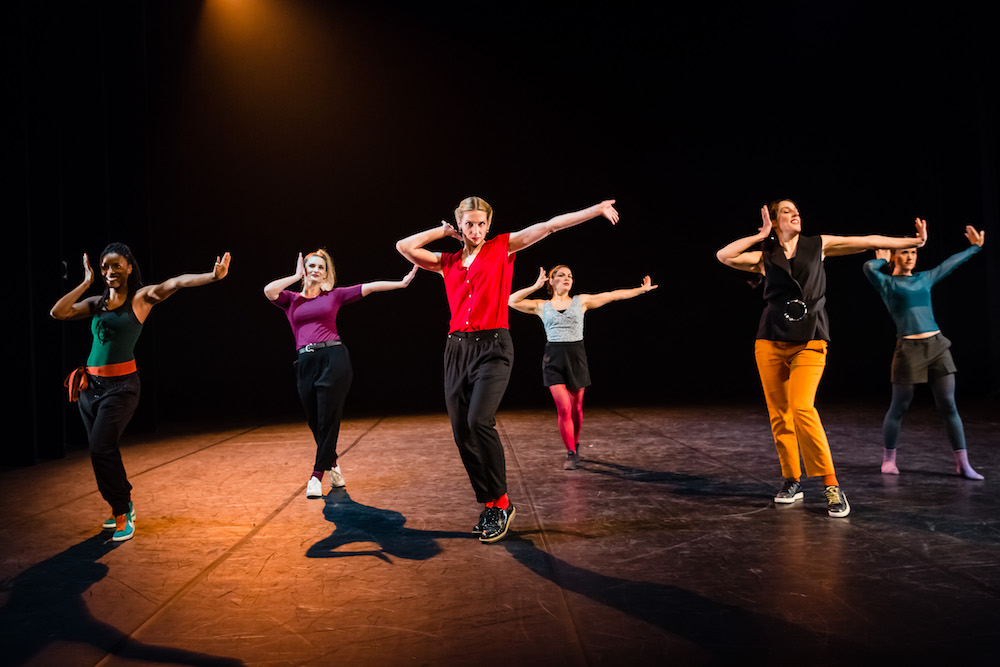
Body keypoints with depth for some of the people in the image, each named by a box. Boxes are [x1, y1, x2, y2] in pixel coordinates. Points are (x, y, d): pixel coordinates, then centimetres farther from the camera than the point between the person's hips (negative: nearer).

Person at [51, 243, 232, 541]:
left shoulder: (141, 298, 0)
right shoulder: (96, 303, 13)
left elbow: (177, 282, -14)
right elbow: (57, 312, 2)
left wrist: (213, 275, -28)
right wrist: (86, 283, 6)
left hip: (121, 385, -6)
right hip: (90, 384, 6)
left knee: (101, 448, -16)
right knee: (100, 450, 11)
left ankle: (122, 512, -1)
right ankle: (123, 508, 28)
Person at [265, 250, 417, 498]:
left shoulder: (334, 295, 12)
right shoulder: (291, 300, 14)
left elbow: (369, 287, 10)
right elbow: (268, 290, -5)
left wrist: (402, 282, 7)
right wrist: (297, 276, 7)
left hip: (333, 358, -2)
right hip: (306, 363, 2)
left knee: (328, 419, -6)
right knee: (315, 423, 8)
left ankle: (317, 473, 2)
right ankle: (332, 463, 31)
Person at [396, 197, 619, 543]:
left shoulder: (502, 248, 8)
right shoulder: (448, 262, 17)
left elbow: (549, 226, 3)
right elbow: (404, 247, 10)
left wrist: (596, 209, 2)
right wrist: (443, 231, 15)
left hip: (493, 347, -5)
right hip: (457, 349, 5)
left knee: (479, 420, -23)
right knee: (461, 432, 1)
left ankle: (501, 502, -8)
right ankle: (489, 506, 14)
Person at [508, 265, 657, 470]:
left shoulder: (581, 301, 8)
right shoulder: (542, 306, 8)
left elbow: (613, 295, 8)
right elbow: (511, 301, 1)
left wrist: (642, 289, 7)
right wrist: (535, 287, -6)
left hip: (576, 357, 1)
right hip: (553, 360, -1)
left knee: (576, 408, 8)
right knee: (564, 408, -9)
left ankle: (575, 445, 31)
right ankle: (571, 454, 3)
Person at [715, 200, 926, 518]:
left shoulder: (818, 245, 11)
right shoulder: (764, 257, 10)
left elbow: (868, 242, 12)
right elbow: (723, 256, -4)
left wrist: (914, 241, 9)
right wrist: (760, 235, 4)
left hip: (809, 342, -2)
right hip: (771, 342, 2)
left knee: (802, 408, -20)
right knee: (779, 415, 2)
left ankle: (832, 486, -12)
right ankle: (793, 481, 18)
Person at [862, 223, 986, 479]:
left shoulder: (924, 278, 15)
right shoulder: (887, 283, 0)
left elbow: (951, 263, 27)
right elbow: (869, 267, -19)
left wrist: (975, 247, 35)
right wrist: (883, 260, 1)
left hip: (937, 346, 5)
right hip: (909, 349, -5)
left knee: (948, 406, 3)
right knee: (899, 408, 3)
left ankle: (962, 463, 7)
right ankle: (889, 459, 18)